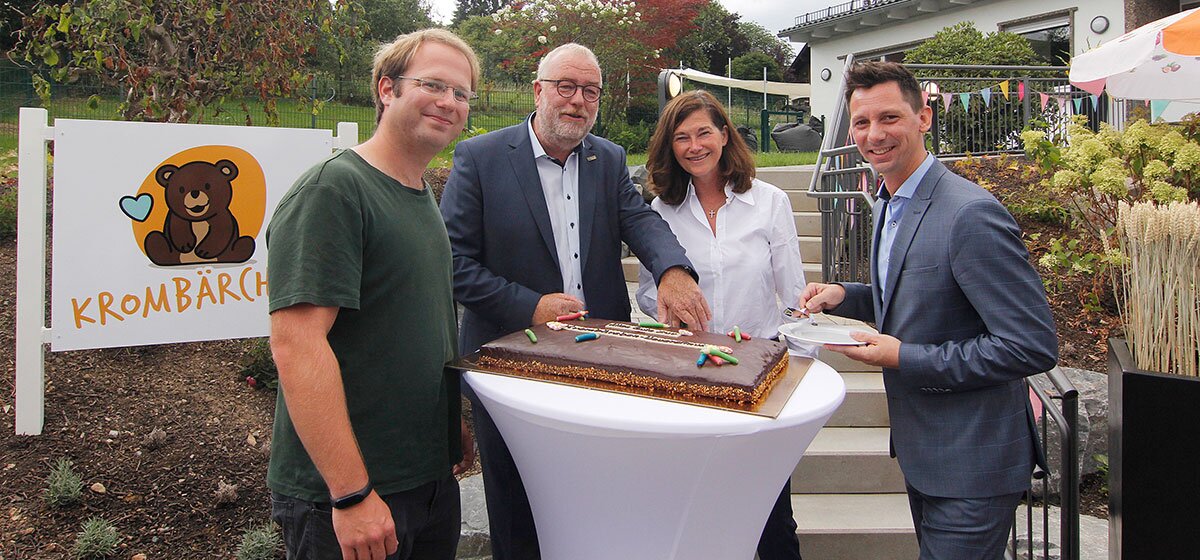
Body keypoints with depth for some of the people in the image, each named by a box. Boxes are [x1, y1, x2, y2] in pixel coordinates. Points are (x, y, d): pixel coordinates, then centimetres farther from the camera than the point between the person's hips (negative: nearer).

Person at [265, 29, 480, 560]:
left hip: (433, 478, 8)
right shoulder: (331, 189, -16)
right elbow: (295, 342, -24)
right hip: (342, 497, -8)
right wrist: (352, 494, -25)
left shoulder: (423, 199, 11)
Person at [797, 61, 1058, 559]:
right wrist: (844, 296, 1)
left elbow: (1034, 346, -25)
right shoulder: (888, 205, 7)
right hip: (921, 449, 9)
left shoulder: (971, 214, -23)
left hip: (970, 462, -9)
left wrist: (905, 358, -23)